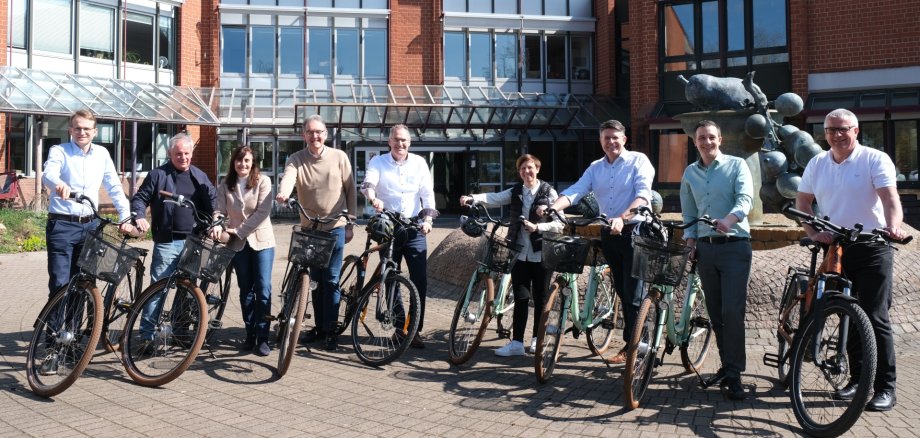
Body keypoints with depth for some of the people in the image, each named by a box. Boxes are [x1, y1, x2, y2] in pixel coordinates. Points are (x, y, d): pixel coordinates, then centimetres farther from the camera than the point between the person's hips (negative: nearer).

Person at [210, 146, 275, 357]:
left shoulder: (263, 182, -5)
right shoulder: (225, 186, 5)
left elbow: (263, 212, -12)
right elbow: (220, 210, -2)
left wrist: (239, 230, -15)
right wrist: (218, 226, -23)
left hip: (261, 241, -3)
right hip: (238, 243, 3)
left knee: (263, 289, -6)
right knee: (245, 290, 10)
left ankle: (262, 337, -1)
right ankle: (250, 334, 19)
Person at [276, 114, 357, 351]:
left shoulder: (339, 157, -3)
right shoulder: (296, 159, -2)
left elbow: (350, 190, 2)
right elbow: (288, 177, -23)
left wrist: (350, 223, 0)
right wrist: (283, 192, -46)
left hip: (335, 227, -2)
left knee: (331, 280, -3)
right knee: (315, 280, 12)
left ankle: (331, 330, 6)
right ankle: (319, 326, 24)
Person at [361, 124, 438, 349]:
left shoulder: (419, 162, 6)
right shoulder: (378, 162, 3)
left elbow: (427, 192, 0)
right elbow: (368, 183, -16)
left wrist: (428, 218, -14)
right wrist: (373, 198, -38)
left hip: (415, 229, 1)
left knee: (420, 280, -5)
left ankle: (415, 330, 6)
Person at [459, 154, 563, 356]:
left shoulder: (548, 192, -1)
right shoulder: (515, 192, 8)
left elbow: (558, 224, -5)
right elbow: (494, 198, -8)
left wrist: (537, 227, -21)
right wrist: (472, 198, -25)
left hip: (541, 254, -2)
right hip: (520, 253, 2)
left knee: (540, 298, 7)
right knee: (520, 298, 2)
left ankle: (537, 339, 22)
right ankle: (517, 343, 4)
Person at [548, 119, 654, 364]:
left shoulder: (638, 161, -4)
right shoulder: (595, 168, 11)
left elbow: (643, 194, -19)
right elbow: (575, 191, -4)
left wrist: (622, 218, -36)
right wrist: (552, 208, -24)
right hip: (609, 233, 6)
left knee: (632, 292, -5)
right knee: (621, 291, 12)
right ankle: (634, 341, 24)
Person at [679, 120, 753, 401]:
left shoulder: (736, 165, -1)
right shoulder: (690, 173, 13)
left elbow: (745, 198, -15)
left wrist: (729, 219, -35)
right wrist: (689, 240, 6)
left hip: (734, 246, -5)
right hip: (705, 248, 5)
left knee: (732, 310, -12)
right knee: (715, 312, 9)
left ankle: (734, 374, -5)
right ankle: (727, 364, 22)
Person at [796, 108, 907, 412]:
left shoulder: (875, 160, -6)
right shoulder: (817, 164, 8)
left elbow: (890, 197, -18)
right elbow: (802, 202, 10)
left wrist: (893, 227, -37)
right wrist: (813, 233, -6)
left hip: (872, 250, -5)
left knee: (875, 318, -5)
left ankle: (886, 387, 3)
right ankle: (857, 378, 24)